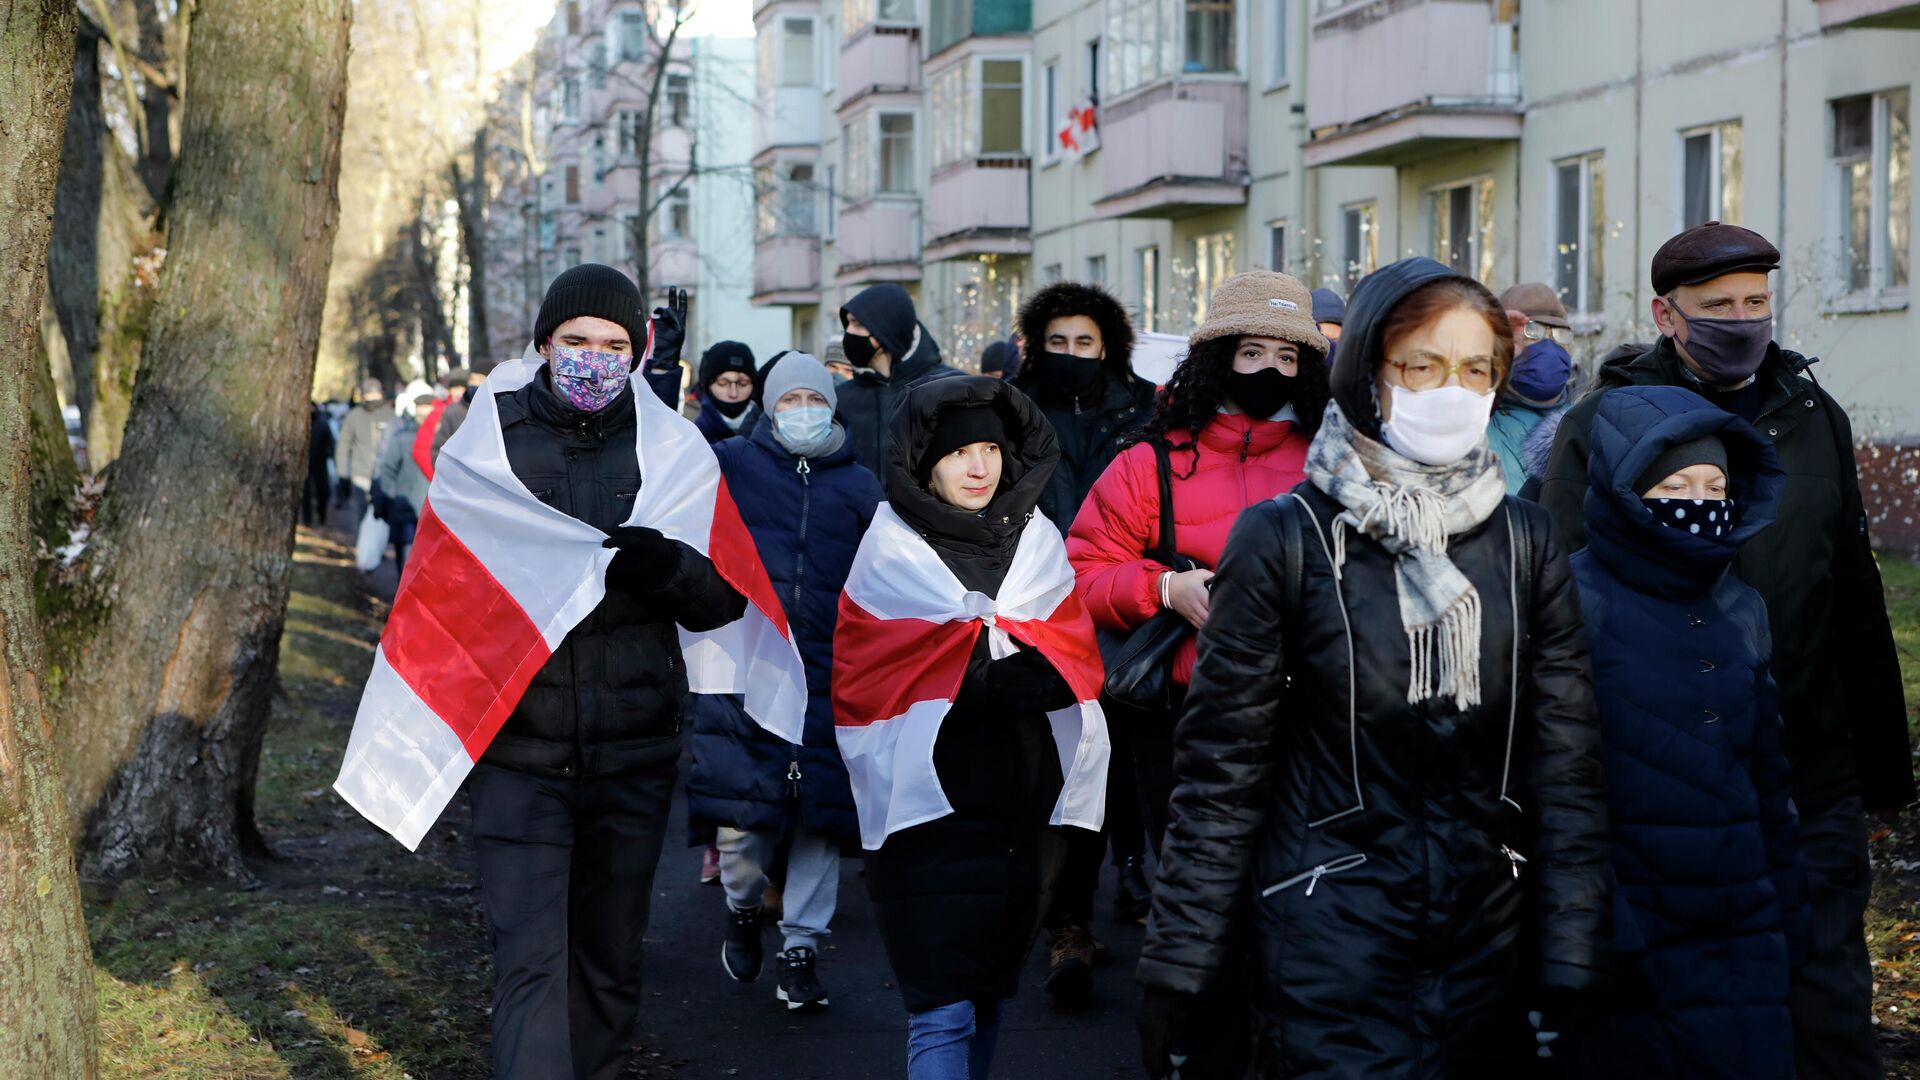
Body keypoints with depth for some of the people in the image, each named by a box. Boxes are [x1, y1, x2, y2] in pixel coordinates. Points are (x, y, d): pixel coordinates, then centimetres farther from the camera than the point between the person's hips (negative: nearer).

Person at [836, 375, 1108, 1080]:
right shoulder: (891, 547, -1)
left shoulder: (1036, 538, 11)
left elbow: (1071, 660, -2)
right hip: (929, 804, -5)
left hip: (1021, 806, 5)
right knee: (944, 1013, -10)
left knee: (989, 994, 13)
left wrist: (986, 666, -16)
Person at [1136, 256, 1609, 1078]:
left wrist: (1569, 955, -2)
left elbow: (1566, 762, 3)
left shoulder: (1526, 541, 3)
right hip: (1330, 935, -3)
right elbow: (1221, 774, -4)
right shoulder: (1285, 540, -6)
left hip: (1489, 937, 3)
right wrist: (1177, 967, -6)